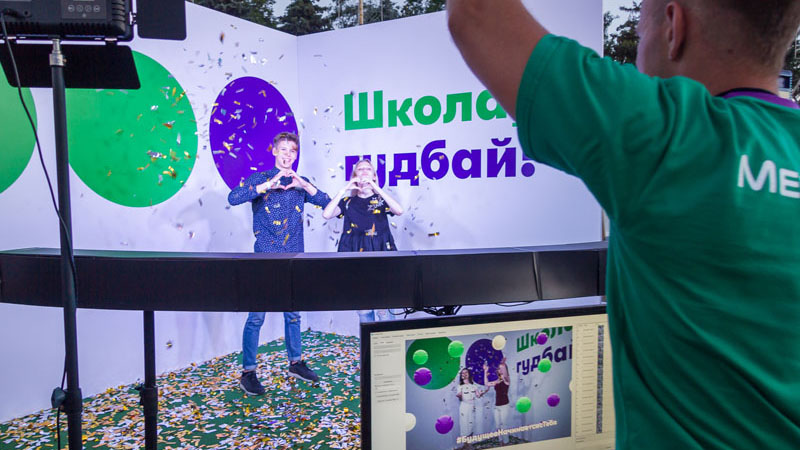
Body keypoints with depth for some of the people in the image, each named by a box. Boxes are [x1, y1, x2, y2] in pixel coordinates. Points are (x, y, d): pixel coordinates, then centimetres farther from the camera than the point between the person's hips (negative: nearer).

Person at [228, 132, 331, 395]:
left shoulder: (300, 183, 13)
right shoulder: (260, 179, 1)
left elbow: (326, 202, 2)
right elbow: (233, 198, -15)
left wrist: (304, 185, -12)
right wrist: (268, 185, -20)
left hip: (293, 257, 4)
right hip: (265, 256, -4)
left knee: (293, 313, 14)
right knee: (256, 316, -3)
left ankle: (296, 363, 28)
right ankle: (248, 372, 8)